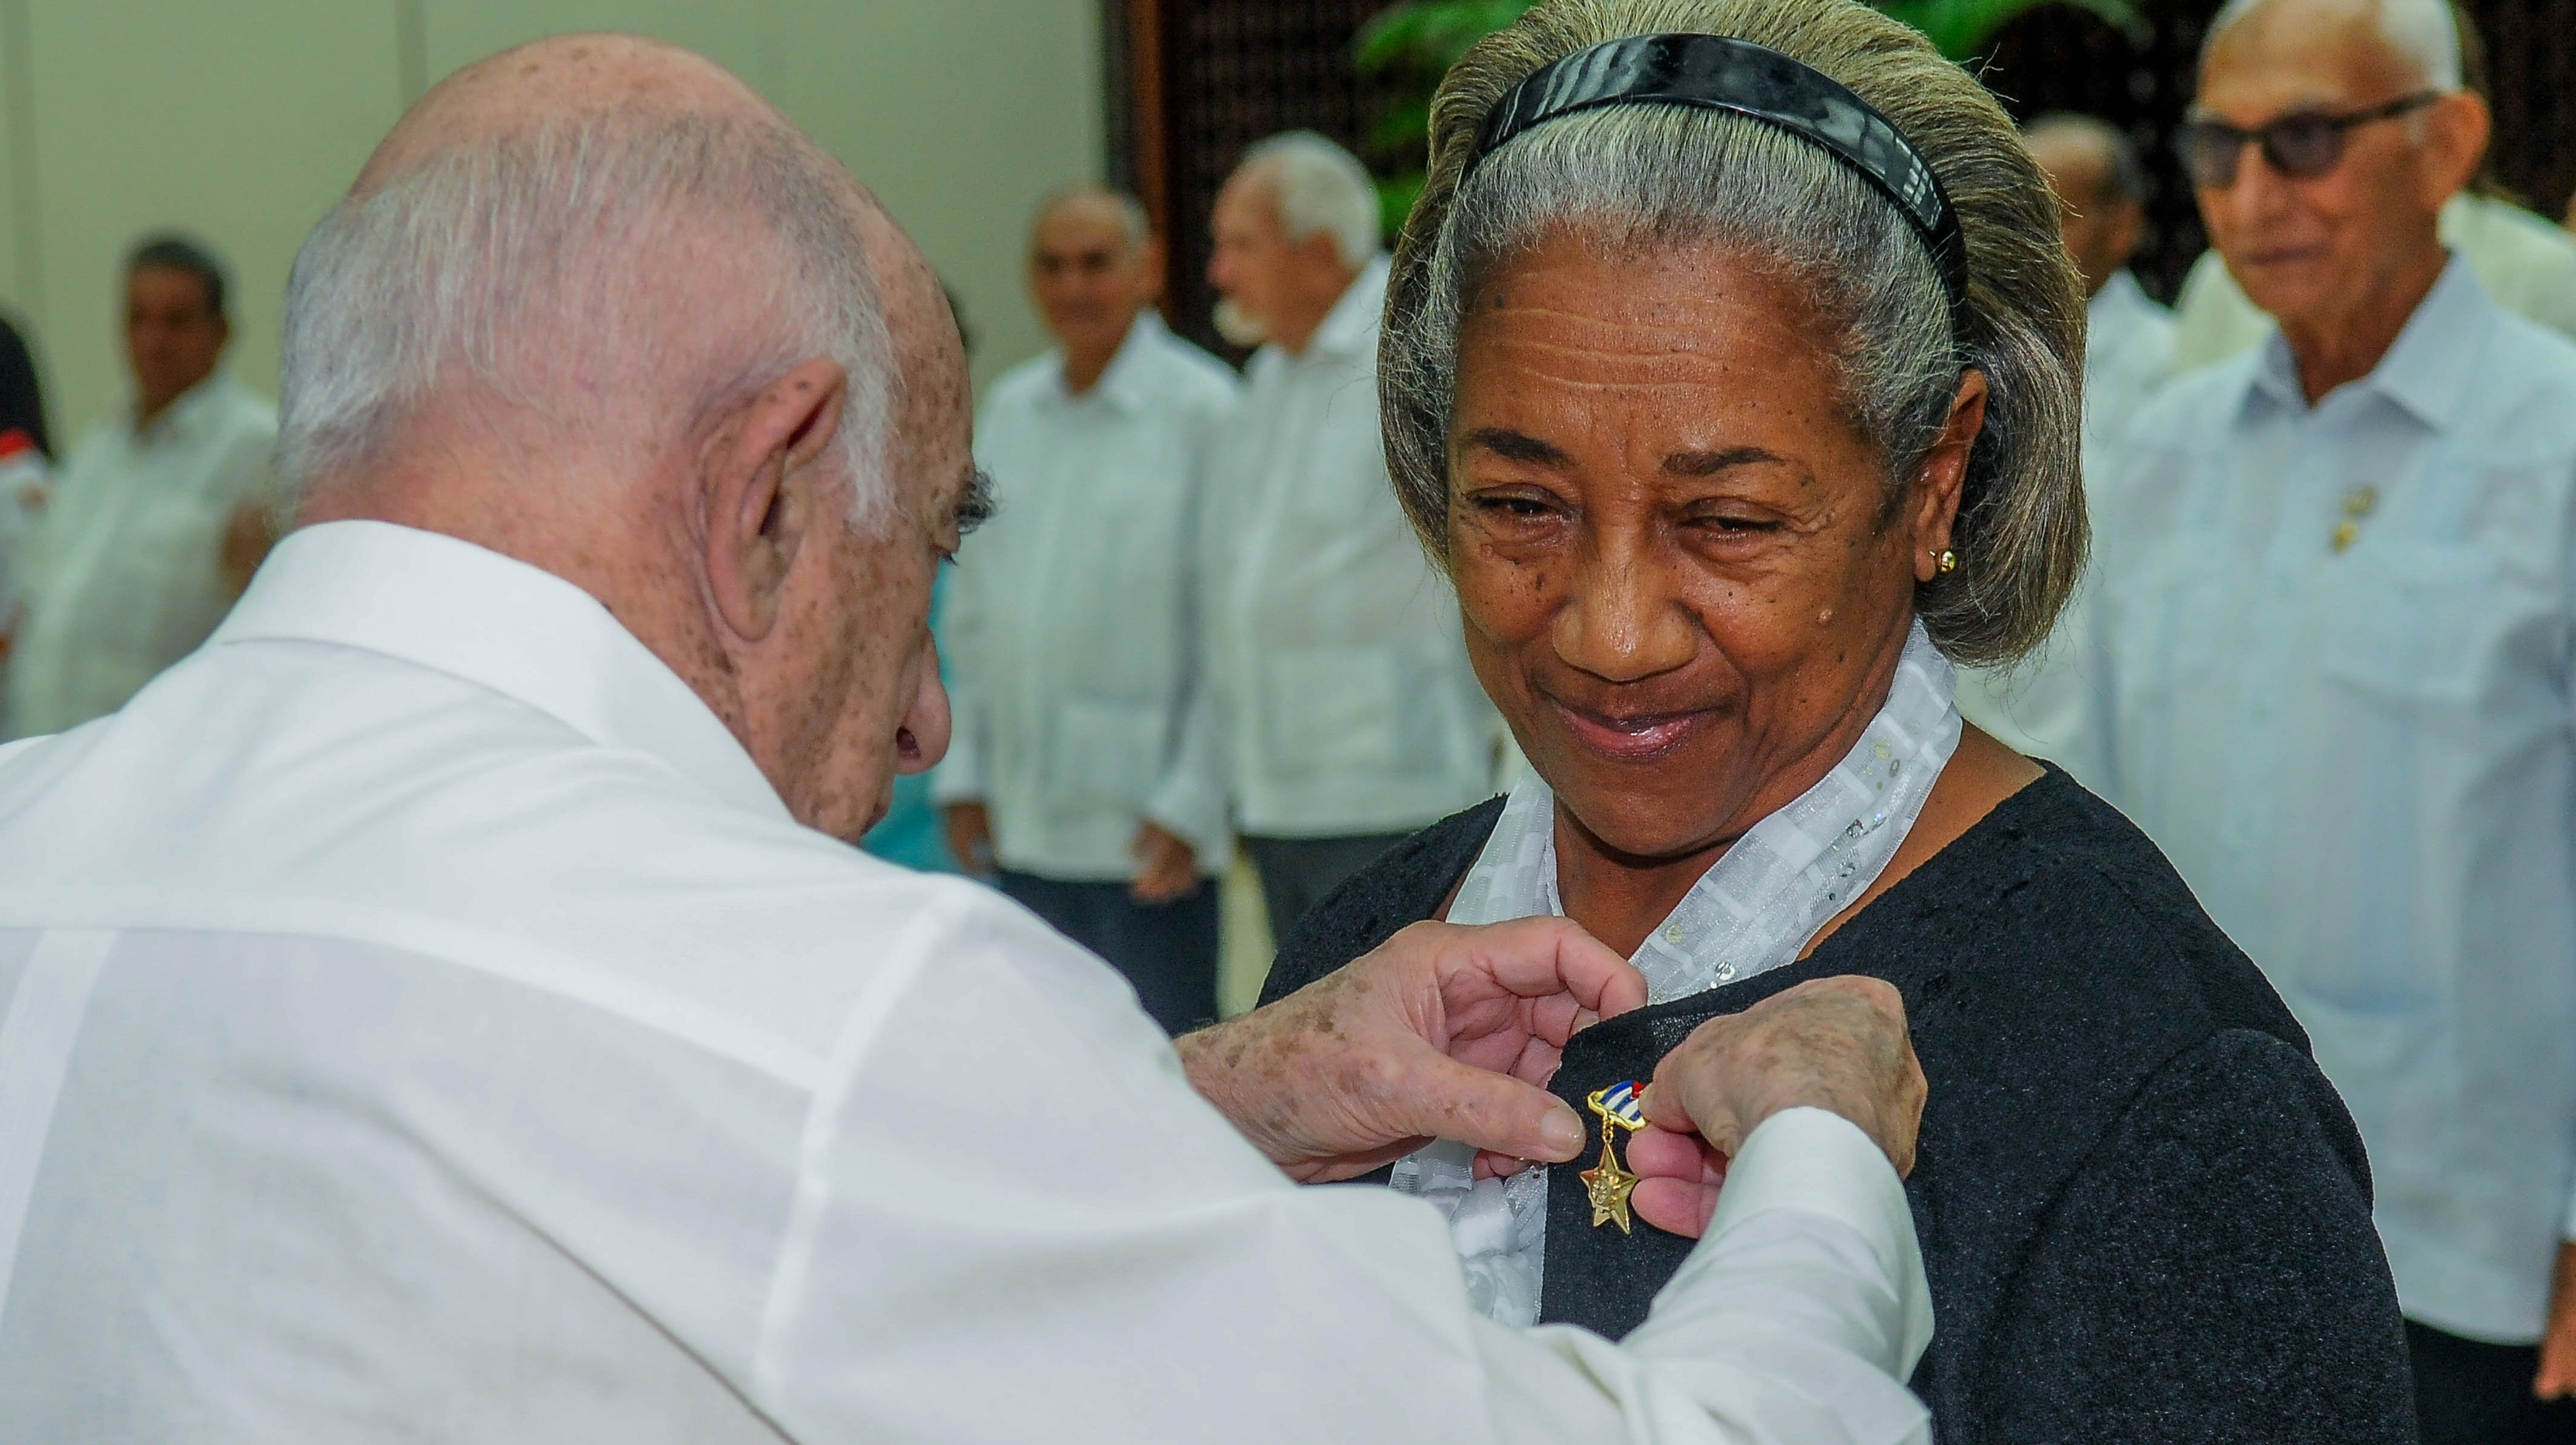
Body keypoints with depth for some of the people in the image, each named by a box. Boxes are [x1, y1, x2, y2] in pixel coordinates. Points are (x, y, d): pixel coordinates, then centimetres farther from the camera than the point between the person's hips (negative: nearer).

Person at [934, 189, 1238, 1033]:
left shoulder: (1203, 409, -7)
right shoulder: (1006, 411, 13)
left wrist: (1189, 804, -12)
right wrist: (964, 773, 11)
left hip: (1148, 829, -6)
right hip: (1025, 828, 6)